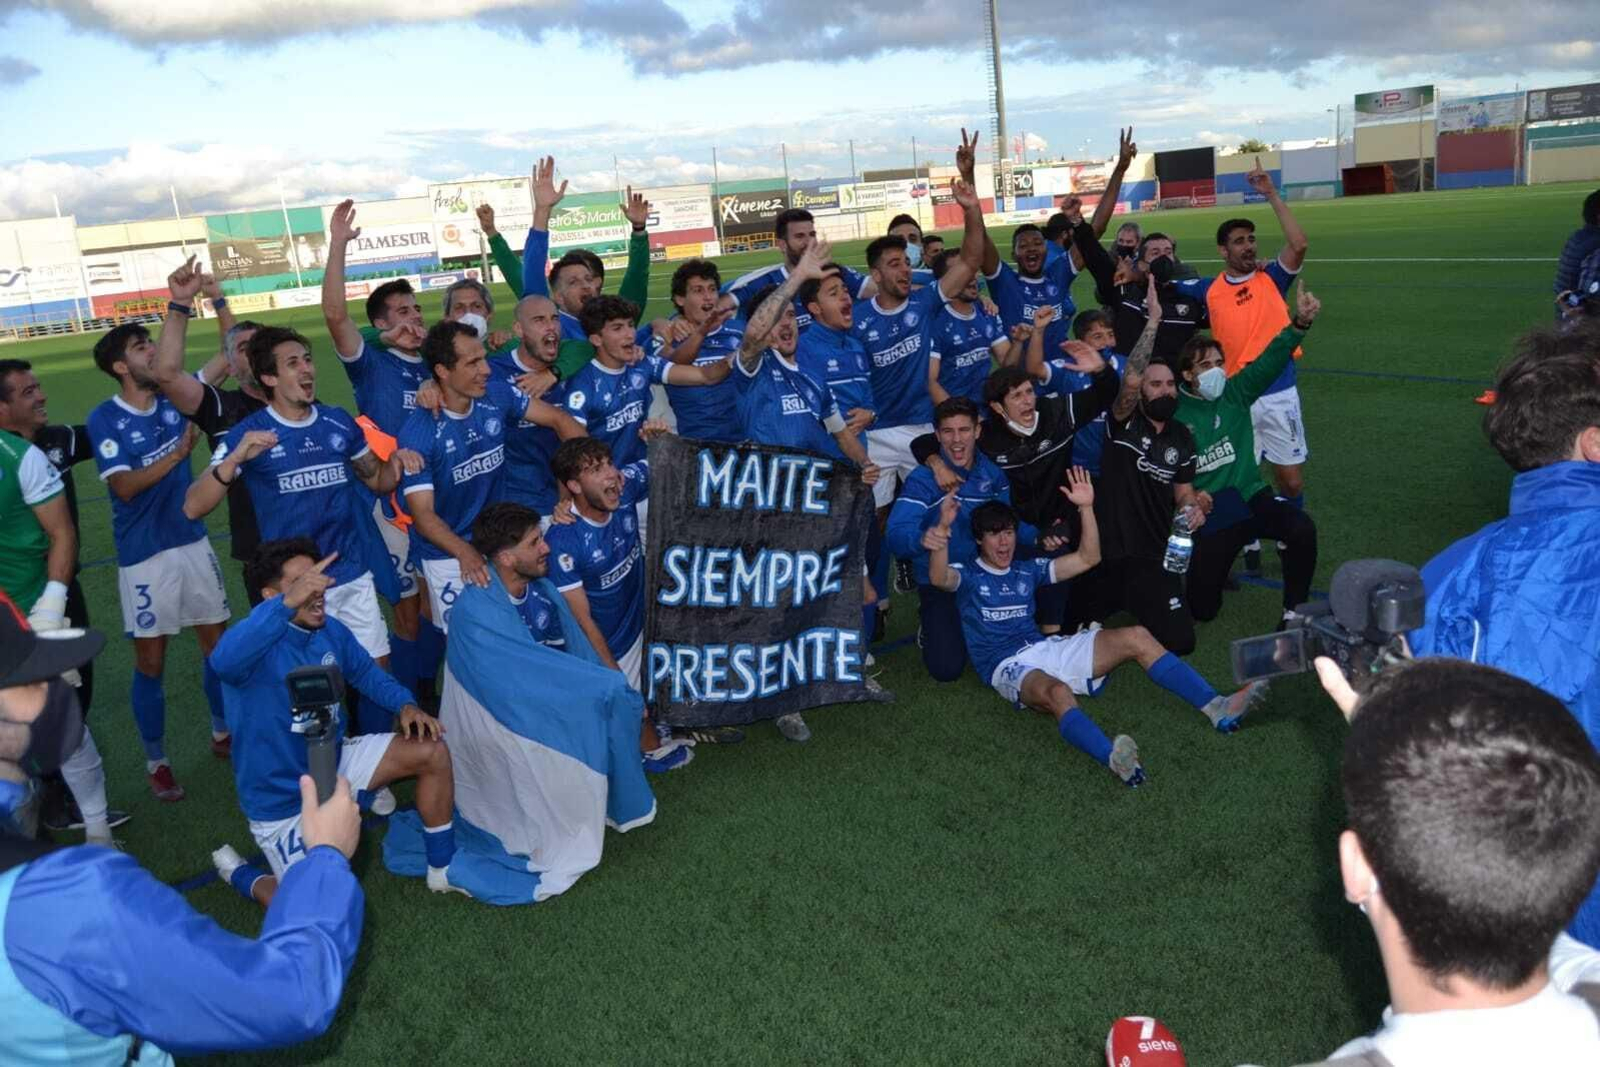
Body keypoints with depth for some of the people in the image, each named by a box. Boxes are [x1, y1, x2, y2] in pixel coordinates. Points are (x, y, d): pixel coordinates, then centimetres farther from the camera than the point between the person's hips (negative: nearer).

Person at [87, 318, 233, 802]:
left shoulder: (175, 399, 1)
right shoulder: (104, 420, -11)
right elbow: (125, 486, -19)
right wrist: (179, 452, -25)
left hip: (194, 543, 4)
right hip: (144, 558, -4)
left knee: (217, 642, 13)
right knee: (150, 661, 4)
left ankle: (223, 734, 33)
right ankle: (156, 762, 19)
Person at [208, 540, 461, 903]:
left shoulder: (331, 631, -5)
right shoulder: (258, 641, -28)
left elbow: (366, 671, 13)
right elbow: (225, 660, -53)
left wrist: (405, 705, -6)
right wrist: (288, 604, -65)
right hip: (283, 799, -7)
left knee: (432, 751, -5)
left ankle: (443, 869, 11)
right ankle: (239, 873, 19)